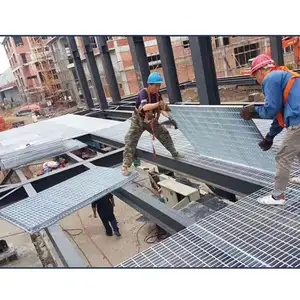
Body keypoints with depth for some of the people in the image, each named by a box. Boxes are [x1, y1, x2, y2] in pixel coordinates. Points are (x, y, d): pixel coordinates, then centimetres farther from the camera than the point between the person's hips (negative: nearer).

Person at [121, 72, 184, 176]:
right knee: (130, 142, -10)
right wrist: (158, 104, -64)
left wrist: (168, 116, -22)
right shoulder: (143, 93, -30)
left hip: (151, 120, 6)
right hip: (138, 120, -6)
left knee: (164, 134, 10)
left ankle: (174, 153, 29)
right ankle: (125, 166, -1)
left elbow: (160, 108, -5)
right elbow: (144, 107, -49)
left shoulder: (157, 94, -10)